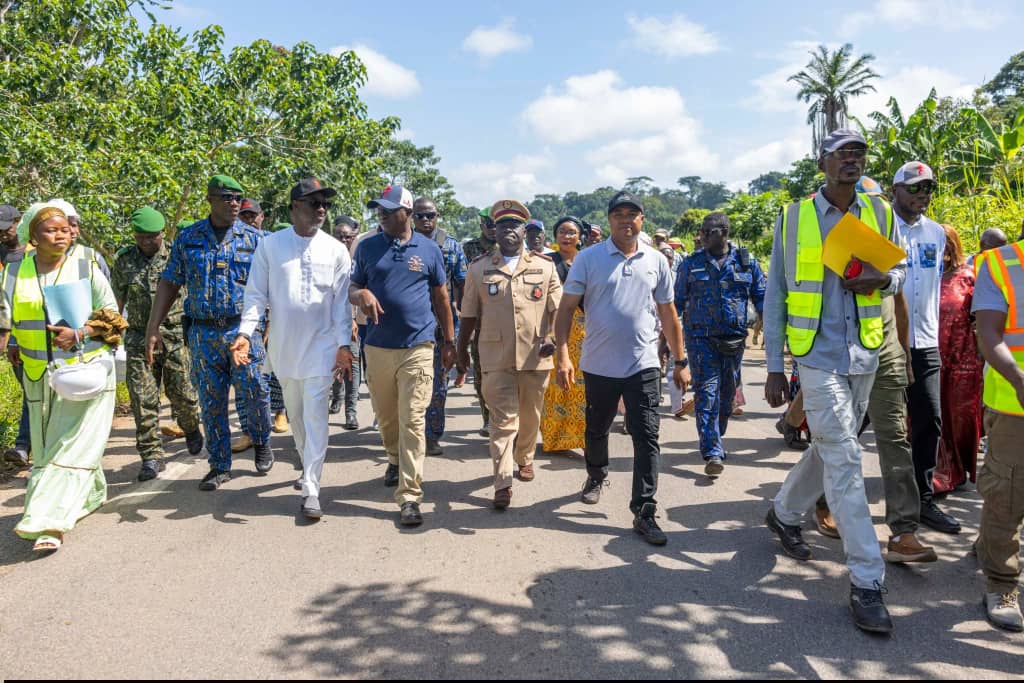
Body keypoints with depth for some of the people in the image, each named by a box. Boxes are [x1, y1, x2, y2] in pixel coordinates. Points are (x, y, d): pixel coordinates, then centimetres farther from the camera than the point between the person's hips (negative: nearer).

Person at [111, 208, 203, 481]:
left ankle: (191, 428, 34)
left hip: (175, 336, -2)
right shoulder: (124, 260, 8)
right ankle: (151, 456, 7)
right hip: (139, 338, 2)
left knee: (181, 392, 2)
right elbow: (118, 300, 14)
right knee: (143, 398, -1)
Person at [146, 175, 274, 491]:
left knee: (253, 390, -5)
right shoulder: (188, 238, 7)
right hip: (203, 332, 2)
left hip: (243, 328, -2)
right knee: (211, 402, 7)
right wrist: (153, 329, 2)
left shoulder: (254, 238, 3)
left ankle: (262, 443, 25)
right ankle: (219, 466, 20)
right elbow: (169, 283, 8)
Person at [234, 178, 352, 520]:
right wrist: (245, 333, -12)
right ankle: (309, 468, 36)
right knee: (295, 415, 15)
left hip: (321, 347, -2)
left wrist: (344, 344, -6)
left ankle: (311, 490, -3)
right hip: (283, 347, 2)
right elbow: (255, 294, 0)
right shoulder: (270, 245, 0)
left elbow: (342, 301, 0)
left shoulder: (336, 250, 0)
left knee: (315, 415, -6)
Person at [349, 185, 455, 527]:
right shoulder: (367, 247, 5)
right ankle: (396, 460, 45)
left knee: (413, 422, -7)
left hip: (417, 348, -2)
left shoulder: (429, 249, 3)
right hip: (377, 347, 3)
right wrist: (361, 295, -14)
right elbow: (352, 289, 11)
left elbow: (441, 297, 11)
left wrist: (450, 341, 11)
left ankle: (409, 497, -5)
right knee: (386, 417, 16)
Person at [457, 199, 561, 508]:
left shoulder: (545, 267, 7)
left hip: (535, 356, 2)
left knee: (530, 416, 16)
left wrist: (553, 337, -10)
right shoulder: (480, 269, 6)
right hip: (496, 357, -1)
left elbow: (557, 309, 6)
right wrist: (462, 350, 13)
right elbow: (469, 314, 10)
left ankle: (524, 457, 41)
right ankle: (503, 483, -1)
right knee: (503, 419, -5)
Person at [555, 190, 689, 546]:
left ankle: (644, 512, 4)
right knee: (596, 429, 18)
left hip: (643, 365, 1)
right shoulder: (588, 258, -3)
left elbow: (668, 313, 10)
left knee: (647, 438, -3)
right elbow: (566, 308, -4)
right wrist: (563, 355, -14)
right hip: (599, 365, 0)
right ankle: (596, 475, 46)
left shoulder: (656, 261, 5)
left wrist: (680, 361, 9)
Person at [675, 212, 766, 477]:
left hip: (734, 339, 2)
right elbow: (678, 300, 7)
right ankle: (713, 452, -10)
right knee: (706, 394, -10)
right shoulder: (692, 263, 3)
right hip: (701, 338, -2)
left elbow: (761, 296, 9)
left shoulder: (746, 262, 5)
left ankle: (714, 440, 33)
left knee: (727, 395, 13)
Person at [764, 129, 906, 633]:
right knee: (844, 461, -7)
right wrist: (774, 368, -3)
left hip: (864, 355, 5)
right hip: (818, 355, -4)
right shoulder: (794, 218, -3)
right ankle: (866, 582, -1)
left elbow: (899, 269, 19)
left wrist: (883, 280, -9)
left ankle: (784, 513, 42)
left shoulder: (879, 213, 7)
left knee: (829, 449, 16)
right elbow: (775, 296, -1)